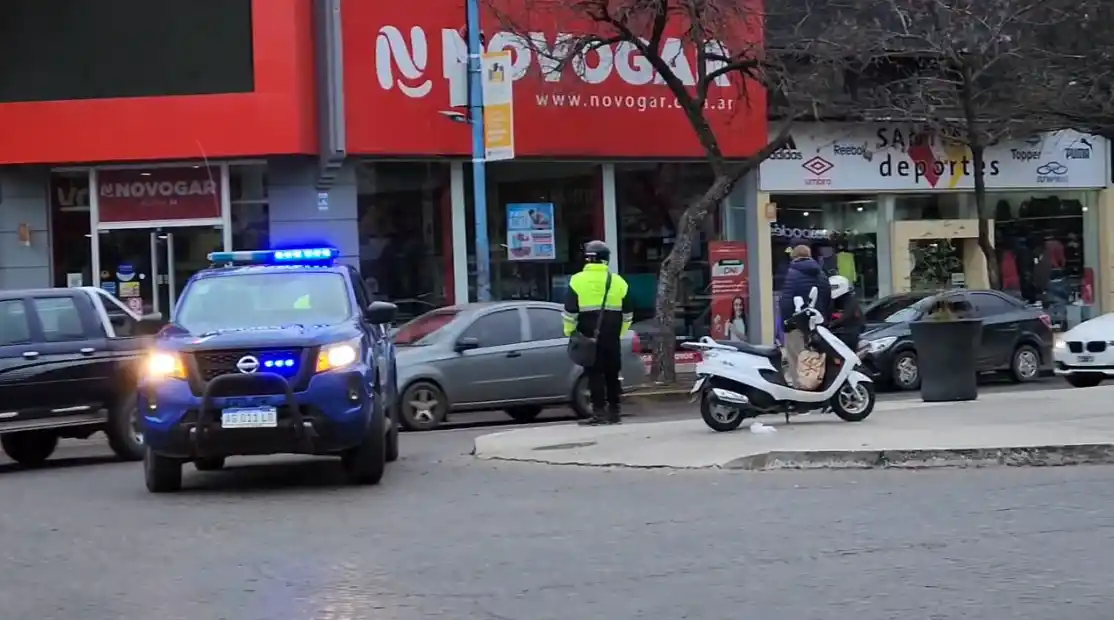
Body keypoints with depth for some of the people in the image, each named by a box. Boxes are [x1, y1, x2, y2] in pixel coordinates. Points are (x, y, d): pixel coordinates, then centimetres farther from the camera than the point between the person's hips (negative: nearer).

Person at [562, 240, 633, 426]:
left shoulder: (578, 280, -5)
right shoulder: (618, 281, 6)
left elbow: (570, 311, -6)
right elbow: (628, 313, 10)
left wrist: (569, 331, 5)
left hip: (589, 335, -3)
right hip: (612, 336, 3)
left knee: (595, 373, -2)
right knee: (612, 373, 11)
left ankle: (599, 412, -7)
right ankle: (613, 412, 14)